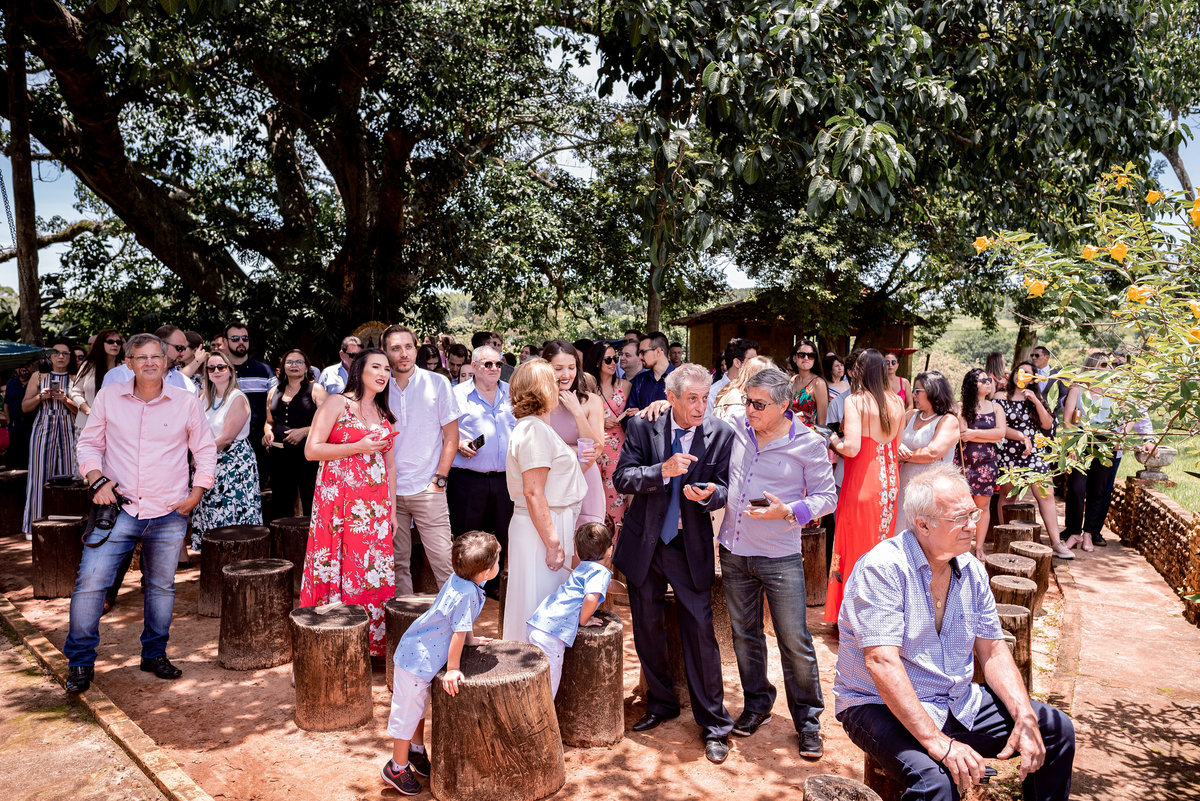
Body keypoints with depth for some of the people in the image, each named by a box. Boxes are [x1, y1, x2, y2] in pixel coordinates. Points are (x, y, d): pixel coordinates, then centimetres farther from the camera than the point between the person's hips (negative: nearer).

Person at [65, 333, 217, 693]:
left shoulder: (186, 401, 0)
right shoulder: (108, 397, 2)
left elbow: (205, 450, 8)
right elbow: (89, 443, 9)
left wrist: (196, 494, 1)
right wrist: (97, 479, -8)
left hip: (169, 513, 1)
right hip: (119, 508, 0)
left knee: (162, 586, 11)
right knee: (90, 581, -7)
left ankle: (155, 654, 28)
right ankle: (80, 661, 11)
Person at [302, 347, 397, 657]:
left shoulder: (384, 415, 16)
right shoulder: (336, 404, -2)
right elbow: (311, 450, -8)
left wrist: (392, 509, 14)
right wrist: (358, 447, -14)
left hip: (375, 507, 5)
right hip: (339, 501, -5)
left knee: (374, 573, 3)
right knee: (337, 569, -3)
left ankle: (371, 643, 13)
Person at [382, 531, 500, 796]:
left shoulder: (460, 579, -5)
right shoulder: (467, 594, -32)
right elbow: (459, 633, -27)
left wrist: (471, 639, 25)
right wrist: (452, 669, -17)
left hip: (418, 652, 9)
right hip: (417, 661, -9)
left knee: (419, 705, 26)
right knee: (407, 712, 7)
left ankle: (416, 750, 44)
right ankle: (397, 768, 24)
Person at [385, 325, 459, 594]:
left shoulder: (438, 383, 1)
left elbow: (451, 435, 2)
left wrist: (439, 479, -6)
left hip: (427, 489, -2)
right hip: (389, 490, 3)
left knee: (444, 560, -5)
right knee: (397, 562, 8)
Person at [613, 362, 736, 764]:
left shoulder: (721, 434, -7)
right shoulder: (642, 427, -7)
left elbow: (725, 489, -3)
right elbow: (621, 478, -12)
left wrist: (709, 494, -27)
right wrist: (663, 471, -28)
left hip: (691, 546, -2)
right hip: (644, 542, 2)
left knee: (700, 633, -1)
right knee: (647, 629, 15)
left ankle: (714, 724, 15)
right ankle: (661, 703, 37)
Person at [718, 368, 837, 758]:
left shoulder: (808, 443, -9)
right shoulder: (736, 425, 0)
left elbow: (826, 496, -4)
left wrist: (788, 511, -19)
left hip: (780, 557, -4)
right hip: (733, 551, 4)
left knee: (795, 641, 2)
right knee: (744, 634, 17)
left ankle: (807, 719, 21)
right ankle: (757, 704, 37)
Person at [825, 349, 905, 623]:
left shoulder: (855, 401, -12)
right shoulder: (897, 402, 4)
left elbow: (852, 447, -20)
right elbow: (898, 446, 10)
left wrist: (834, 443, 0)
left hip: (862, 481, -6)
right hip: (889, 480, 6)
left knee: (857, 543, 4)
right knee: (883, 546, 16)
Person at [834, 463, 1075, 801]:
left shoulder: (972, 571, 3)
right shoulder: (882, 568, -22)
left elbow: (992, 651, 8)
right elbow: (882, 662, -28)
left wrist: (1025, 718, -8)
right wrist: (936, 741, -32)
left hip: (959, 703, 8)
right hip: (882, 707, -7)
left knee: (1056, 728, 6)